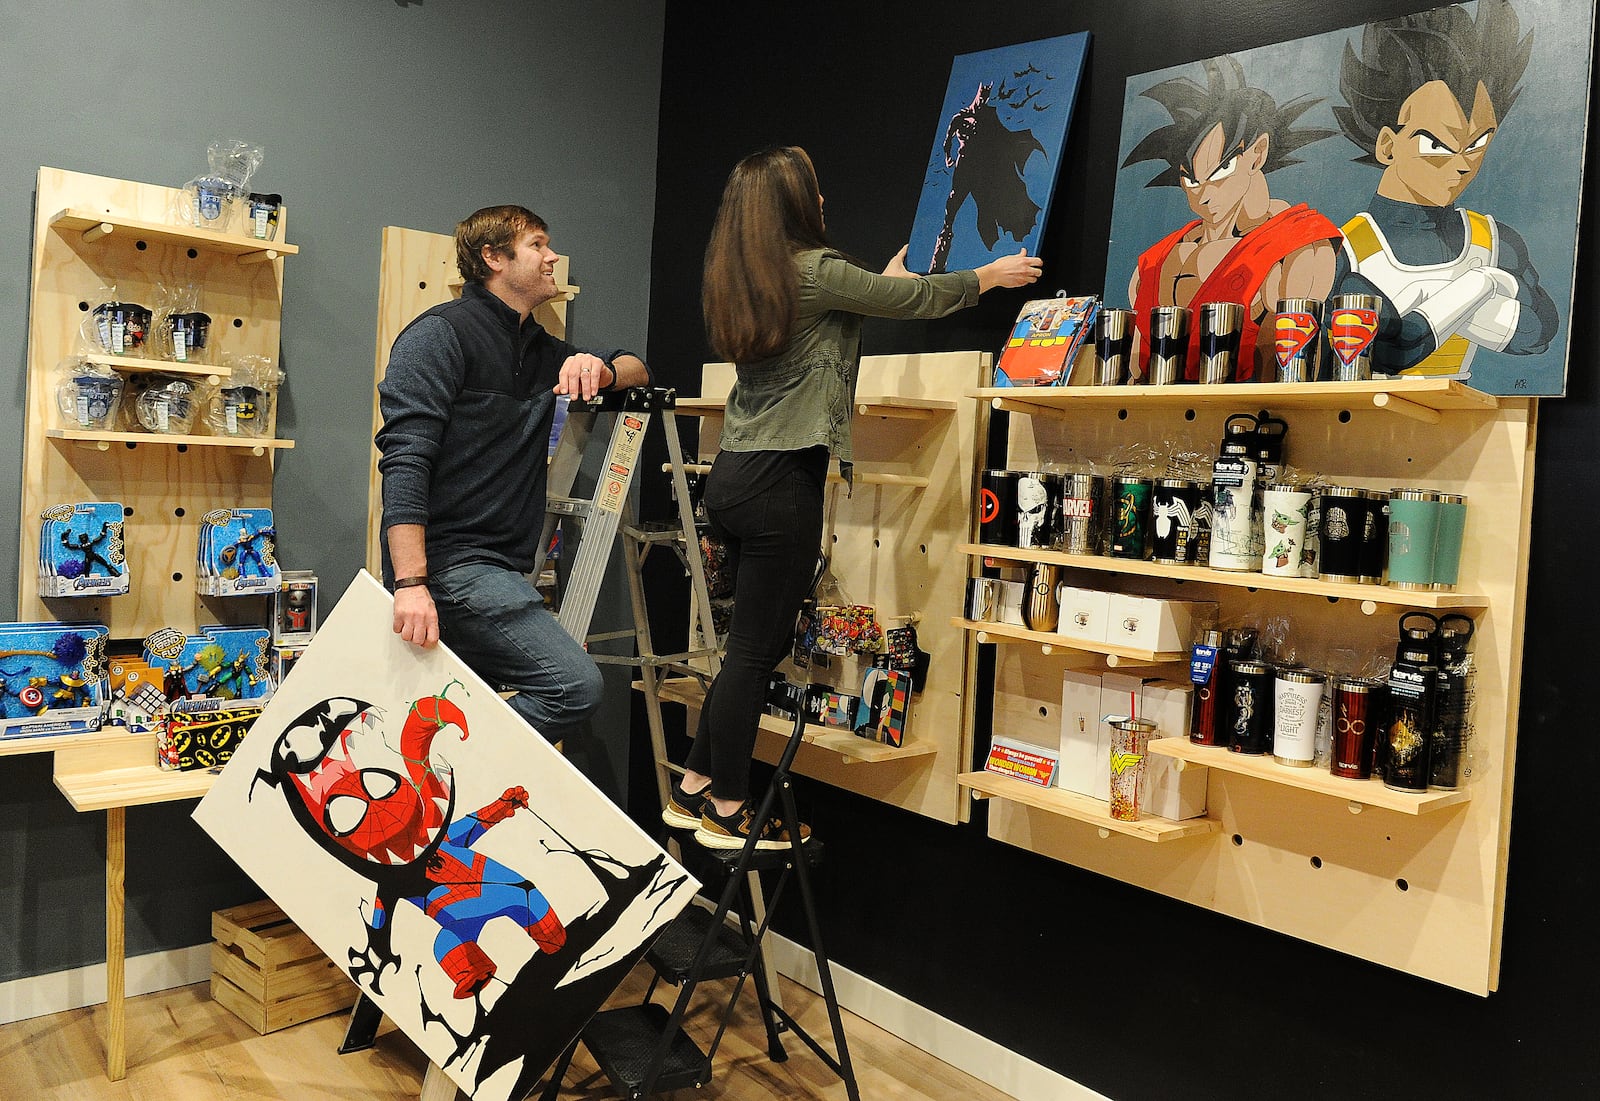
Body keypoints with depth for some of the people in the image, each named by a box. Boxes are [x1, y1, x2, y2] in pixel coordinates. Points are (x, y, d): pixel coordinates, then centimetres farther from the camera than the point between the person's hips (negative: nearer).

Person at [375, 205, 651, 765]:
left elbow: (638, 370, 28)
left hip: (500, 570, 9)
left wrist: (598, 367, 2)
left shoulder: (539, 350, 21)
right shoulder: (441, 334, -5)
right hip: (449, 563, -9)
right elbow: (405, 461, -16)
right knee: (575, 685, -20)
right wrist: (411, 584, -26)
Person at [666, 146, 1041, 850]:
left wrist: (883, 282, 45)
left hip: (733, 475, 9)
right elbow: (919, 298, 1)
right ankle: (728, 812, 10)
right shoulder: (815, 271, -10)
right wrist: (990, 276, 18)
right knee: (756, 647, -1)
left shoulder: (738, 278, 13)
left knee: (759, 640, 16)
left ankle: (694, 790, 23)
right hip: (782, 478, -9)